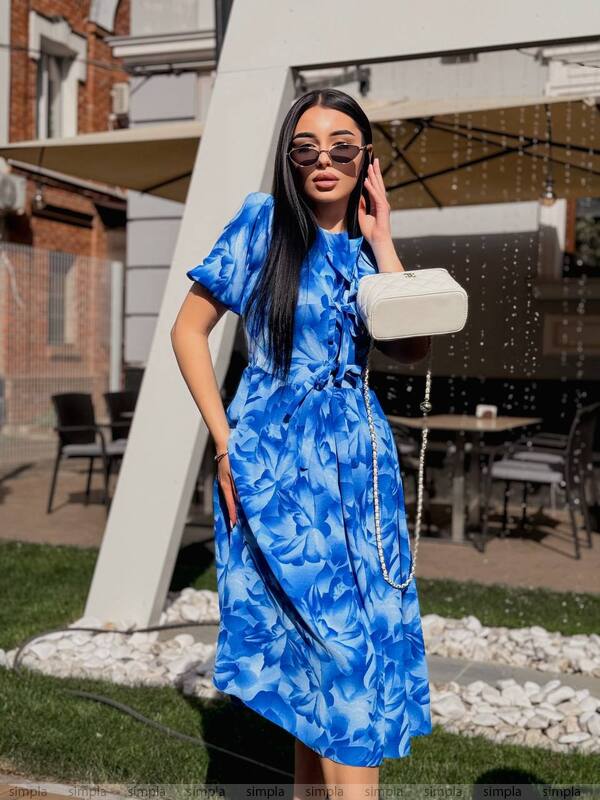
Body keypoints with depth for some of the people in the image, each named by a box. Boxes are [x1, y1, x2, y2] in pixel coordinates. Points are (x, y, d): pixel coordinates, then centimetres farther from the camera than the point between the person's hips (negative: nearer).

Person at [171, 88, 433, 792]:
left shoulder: (363, 245, 10)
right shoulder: (264, 220, -4)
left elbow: (415, 347, -1)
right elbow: (188, 330, -3)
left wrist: (381, 241, -3)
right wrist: (226, 442, -9)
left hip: (359, 456, 5)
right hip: (279, 455, -5)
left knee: (320, 642, 10)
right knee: (345, 638, -7)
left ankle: (311, 783, 29)